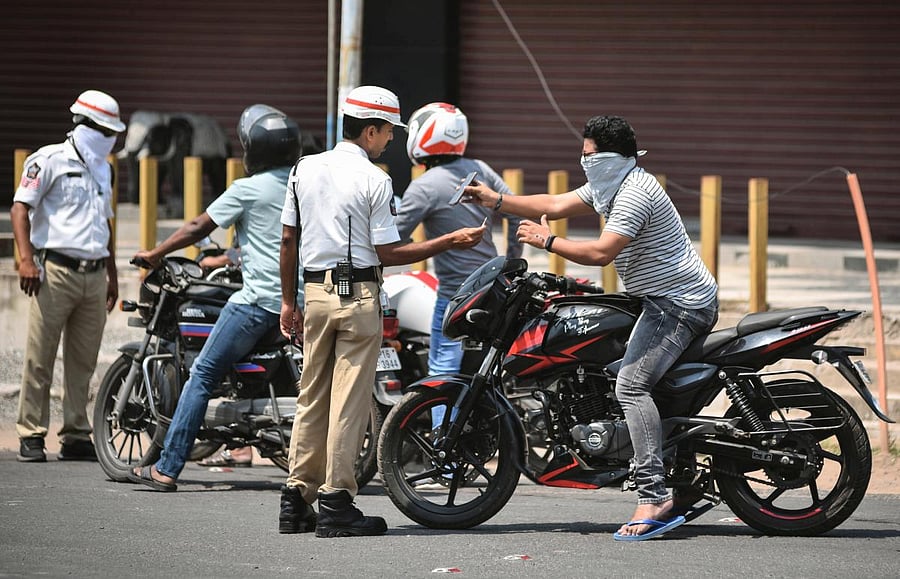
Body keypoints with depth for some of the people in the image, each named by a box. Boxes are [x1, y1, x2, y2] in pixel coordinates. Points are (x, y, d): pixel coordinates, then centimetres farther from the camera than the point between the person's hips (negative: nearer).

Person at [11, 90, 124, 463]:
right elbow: (20, 208, -8)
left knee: (83, 361, 7)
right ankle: (31, 435, -3)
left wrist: (112, 274, 27)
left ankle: (76, 436, 11)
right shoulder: (50, 160, -1)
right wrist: (26, 258, -20)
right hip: (55, 272, -7)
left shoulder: (102, 168, 22)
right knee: (40, 358, -5)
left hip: (94, 275, 7)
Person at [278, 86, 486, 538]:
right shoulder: (374, 180, -9)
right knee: (350, 400, -3)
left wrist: (287, 300, 17)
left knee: (312, 398, 12)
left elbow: (288, 240, 10)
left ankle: (296, 501, 11)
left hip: (315, 292, 6)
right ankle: (335, 504, -4)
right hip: (359, 296, -6)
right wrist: (449, 242, -4)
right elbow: (388, 254, -10)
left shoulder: (305, 169, 7)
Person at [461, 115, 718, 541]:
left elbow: (602, 253, -25)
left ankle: (654, 497, -28)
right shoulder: (612, 185, 15)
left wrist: (547, 242, -15)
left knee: (631, 385, -20)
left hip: (680, 304, -12)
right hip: (666, 300, 12)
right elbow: (555, 205, 16)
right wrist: (497, 201, 10)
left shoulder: (635, 193, -18)